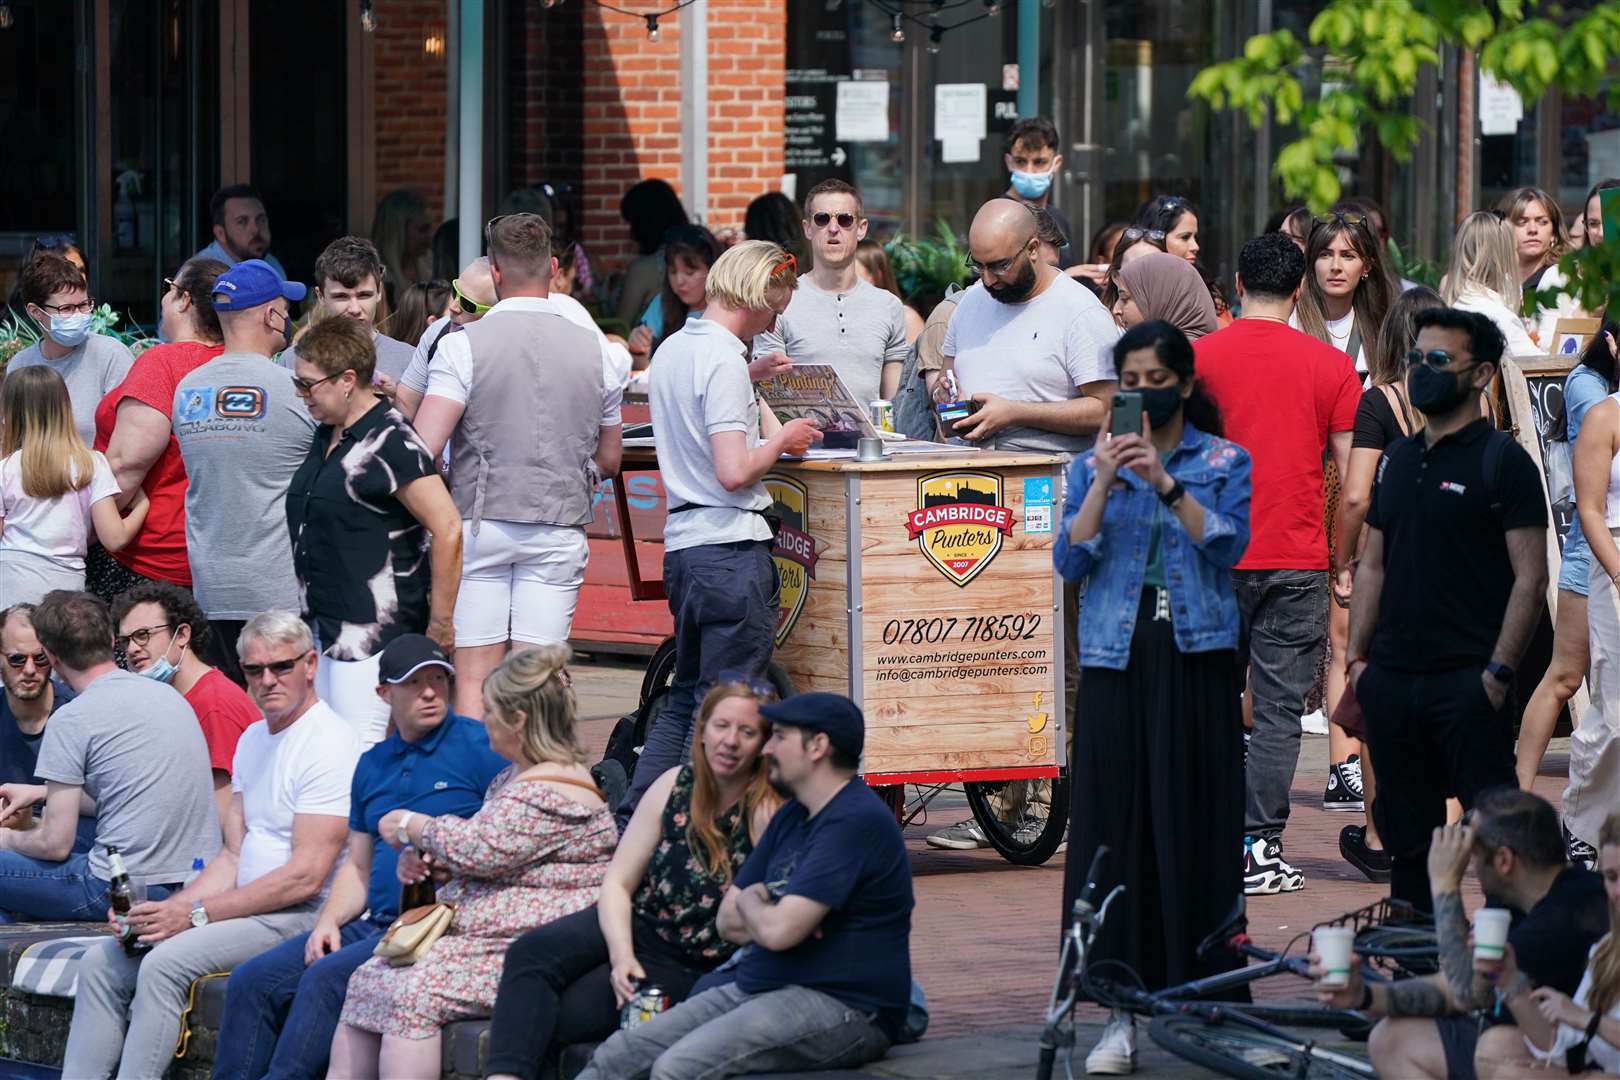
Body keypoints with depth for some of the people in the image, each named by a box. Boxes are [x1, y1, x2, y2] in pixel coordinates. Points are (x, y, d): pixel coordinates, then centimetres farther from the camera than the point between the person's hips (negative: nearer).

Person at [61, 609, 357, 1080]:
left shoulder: (329, 746, -13)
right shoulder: (252, 739, 17)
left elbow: (306, 877, -19)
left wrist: (195, 914, -19)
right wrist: (171, 909, -3)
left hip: (299, 917, -10)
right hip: (248, 907, 10)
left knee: (165, 962, -28)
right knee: (102, 960, 0)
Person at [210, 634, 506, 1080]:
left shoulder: (479, 746, -2)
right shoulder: (373, 764, 20)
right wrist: (328, 922, 4)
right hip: (373, 923, 7)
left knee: (326, 978, -29)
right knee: (251, 981, -7)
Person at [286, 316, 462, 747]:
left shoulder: (390, 441, -15)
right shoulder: (326, 437, 14)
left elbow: (446, 527, -18)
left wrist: (440, 623, -16)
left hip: (375, 629, -10)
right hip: (324, 625, 10)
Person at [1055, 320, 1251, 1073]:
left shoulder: (1225, 461, 5)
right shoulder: (1092, 466, 10)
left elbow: (1229, 545, -9)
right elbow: (1070, 561, -1)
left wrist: (1166, 484, -19)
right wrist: (1103, 484, -14)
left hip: (1197, 660, -1)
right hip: (1118, 664, 1)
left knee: (1196, 828, -2)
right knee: (1113, 829, -3)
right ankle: (1122, 1012, -2)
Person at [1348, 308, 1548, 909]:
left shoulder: (1502, 461, -4)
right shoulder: (1398, 459, 15)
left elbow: (1530, 578, -9)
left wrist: (1499, 671, -15)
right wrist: (1356, 656, 10)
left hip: (1466, 680, -7)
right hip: (1392, 678, 7)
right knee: (1406, 832, 10)